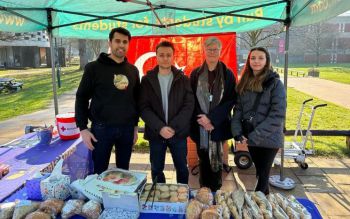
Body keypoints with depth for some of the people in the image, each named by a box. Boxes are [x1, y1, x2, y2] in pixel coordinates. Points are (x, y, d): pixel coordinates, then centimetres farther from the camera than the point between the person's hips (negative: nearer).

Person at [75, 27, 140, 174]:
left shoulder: (133, 70, 8)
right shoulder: (94, 68, -5)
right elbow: (81, 98, -3)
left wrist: (135, 125, 12)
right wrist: (83, 128, -9)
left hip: (127, 128, 4)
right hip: (102, 128, -3)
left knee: (124, 171, 16)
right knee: (99, 172, 7)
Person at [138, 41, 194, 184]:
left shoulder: (183, 79, 2)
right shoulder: (147, 80, 1)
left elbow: (189, 105, -6)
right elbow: (144, 108, -5)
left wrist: (174, 127, -16)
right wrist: (160, 127, -18)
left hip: (179, 132, 0)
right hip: (155, 133, 0)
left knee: (182, 168, 14)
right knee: (156, 170, 13)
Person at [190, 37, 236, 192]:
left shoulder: (227, 74, 2)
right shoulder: (196, 73, 6)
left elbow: (231, 100, -4)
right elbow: (191, 99, 4)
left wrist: (212, 118, -14)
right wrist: (201, 118, -10)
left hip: (219, 125, -1)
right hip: (200, 125, 1)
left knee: (216, 160, 4)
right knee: (203, 160, 8)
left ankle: (215, 192, 19)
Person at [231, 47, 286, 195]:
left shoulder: (275, 83, -8)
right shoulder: (244, 83, 7)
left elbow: (277, 115, -16)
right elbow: (238, 109, 5)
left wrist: (253, 137, -18)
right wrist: (238, 134, -9)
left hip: (268, 139, -4)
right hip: (250, 138, 4)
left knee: (262, 176, 4)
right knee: (260, 173, 16)